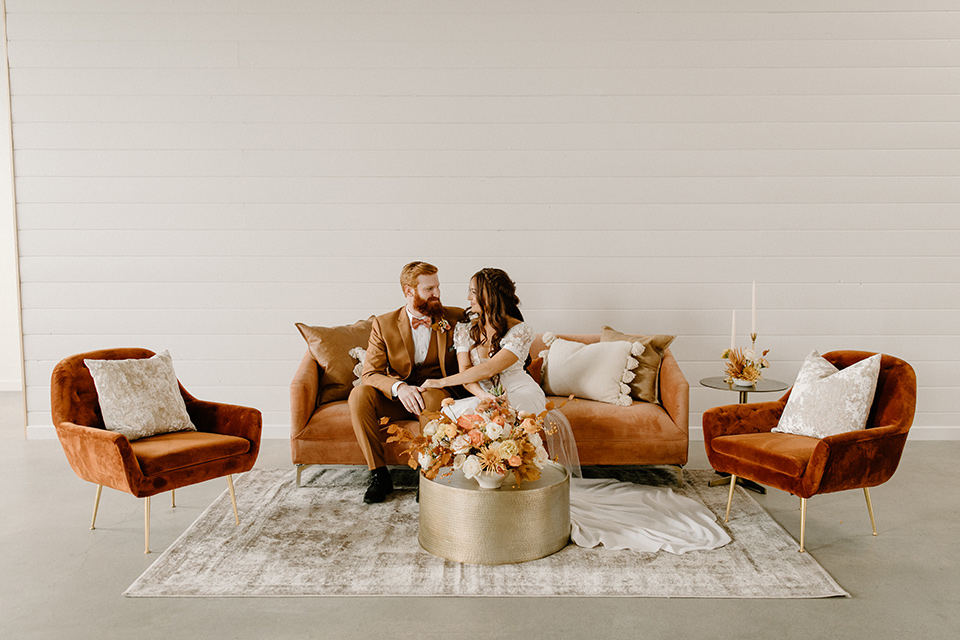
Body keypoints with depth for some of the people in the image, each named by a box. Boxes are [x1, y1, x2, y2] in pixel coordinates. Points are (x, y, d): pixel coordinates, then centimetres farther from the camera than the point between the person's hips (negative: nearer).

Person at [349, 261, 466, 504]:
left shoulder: (455, 318, 2)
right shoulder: (384, 324, 0)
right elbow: (370, 373, -7)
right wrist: (399, 387, -27)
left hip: (436, 392, -1)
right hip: (395, 398, 2)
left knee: (432, 396, -37)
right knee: (359, 394, -27)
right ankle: (379, 474, -19)